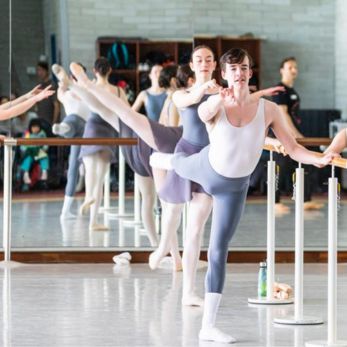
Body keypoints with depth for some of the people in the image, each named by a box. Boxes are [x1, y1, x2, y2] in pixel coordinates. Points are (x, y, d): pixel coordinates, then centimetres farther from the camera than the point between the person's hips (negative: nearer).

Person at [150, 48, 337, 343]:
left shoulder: (268, 109, -19)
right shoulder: (216, 106, -22)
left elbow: (293, 148, -17)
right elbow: (204, 113, -47)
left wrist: (320, 159, -35)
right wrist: (220, 99, -70)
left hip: (234, 188, 0)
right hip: (207, 169, 0)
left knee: (219, 253, 0)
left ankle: (208, 326, 6)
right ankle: (159, 158, 76)